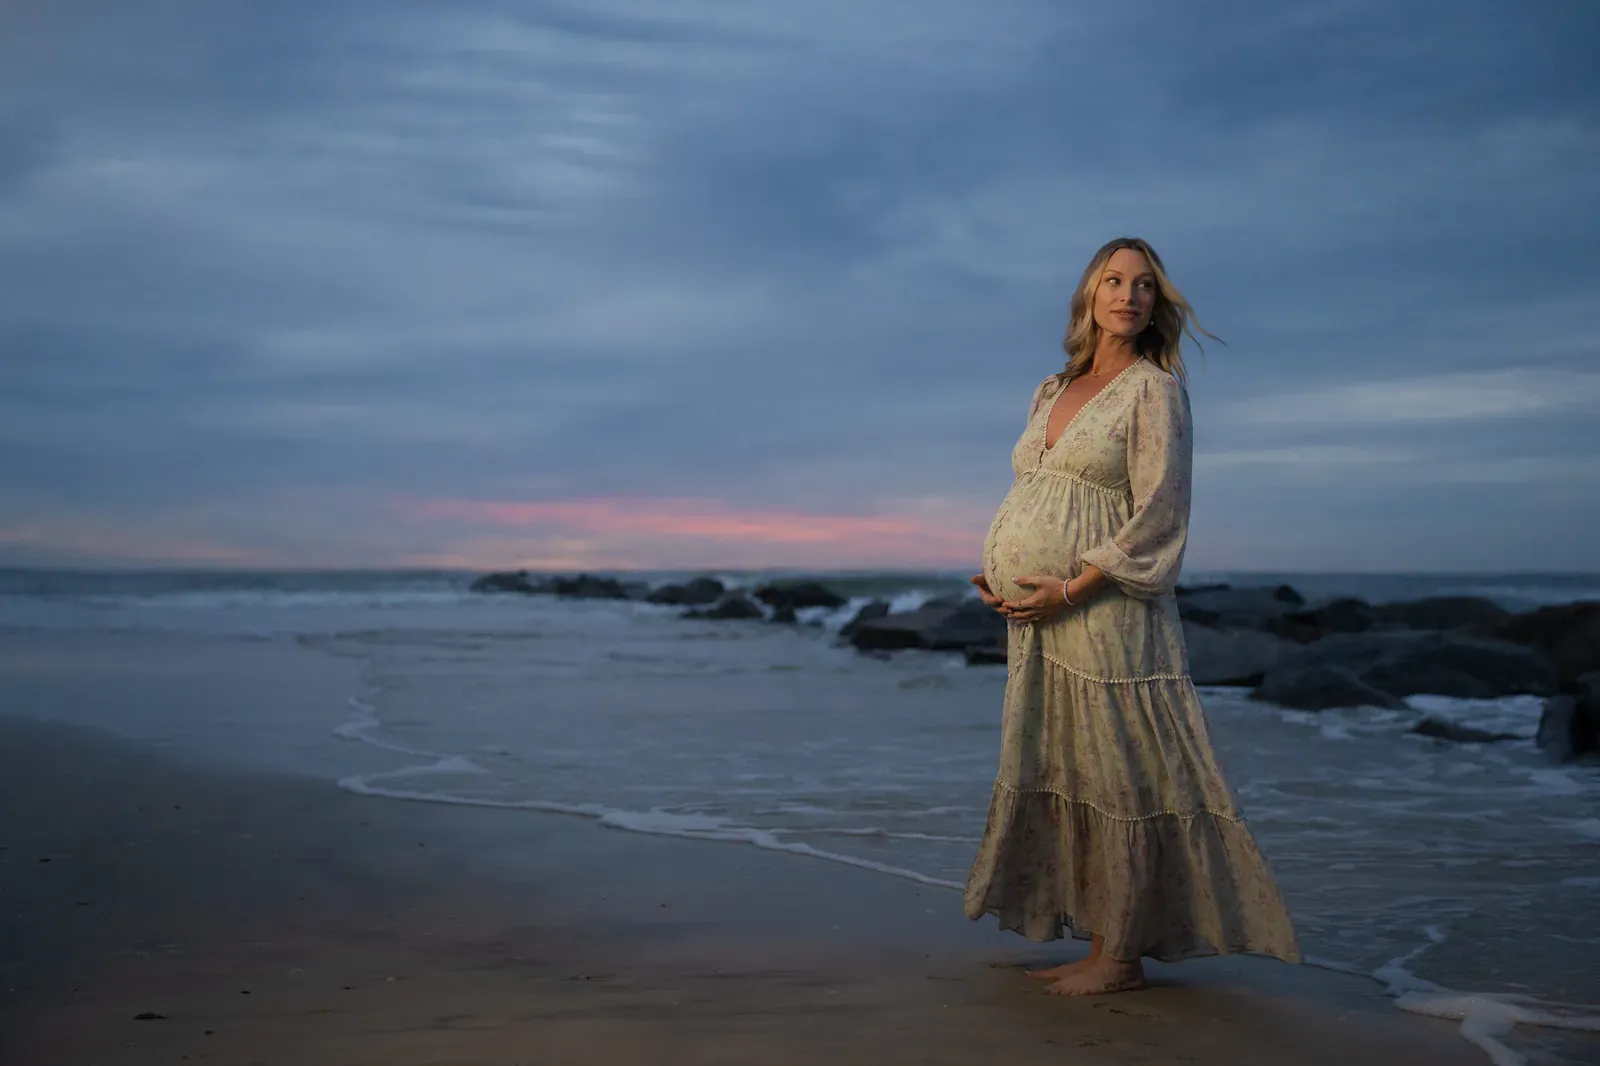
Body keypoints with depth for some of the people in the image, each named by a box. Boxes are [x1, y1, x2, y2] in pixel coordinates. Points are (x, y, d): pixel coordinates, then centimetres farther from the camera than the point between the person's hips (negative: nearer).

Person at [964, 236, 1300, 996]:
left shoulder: (1155, 391, -3)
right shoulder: (1052, 391, 17)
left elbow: (1156, 518, -11)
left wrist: (1068, 591, -17)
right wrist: (998, 575, 6)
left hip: (1103, 613, -7)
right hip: (1039, 619, 7)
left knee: (1115, 778, -3)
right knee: (1063, 779, 10)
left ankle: (1119, 957, 6)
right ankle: (1098, 945, 20)